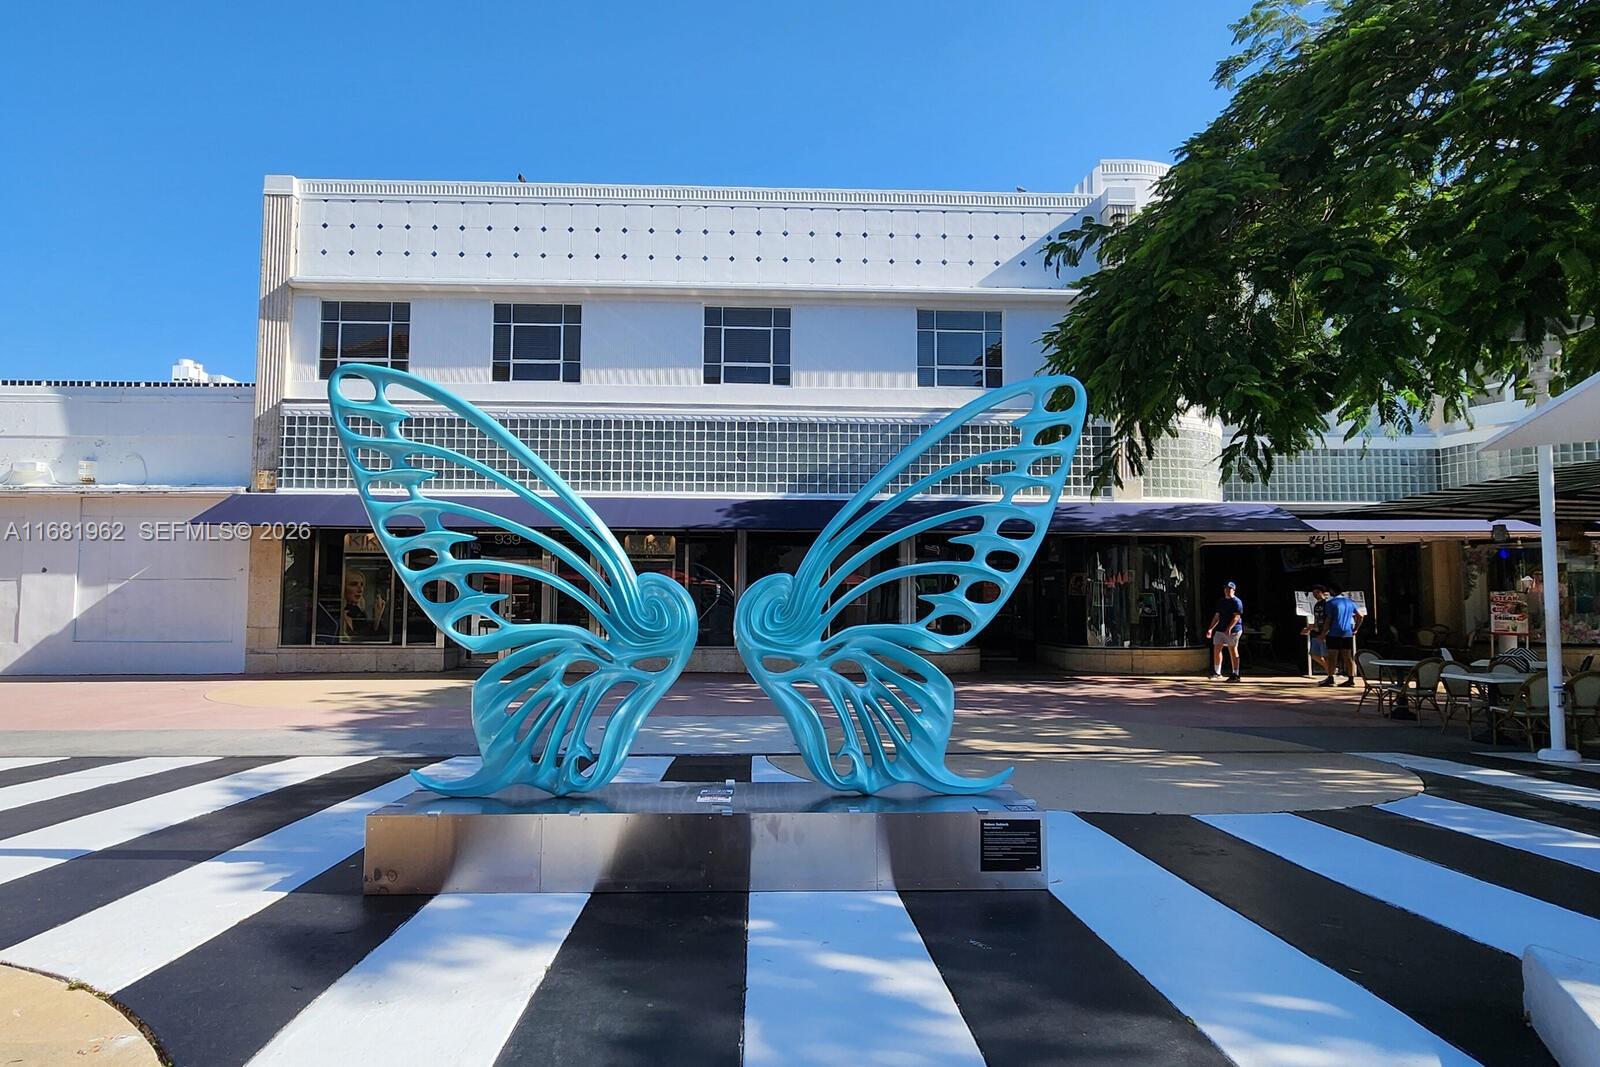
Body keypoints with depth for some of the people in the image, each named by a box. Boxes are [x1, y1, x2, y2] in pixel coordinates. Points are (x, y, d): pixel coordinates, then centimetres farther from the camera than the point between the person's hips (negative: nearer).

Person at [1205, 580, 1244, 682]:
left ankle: (1235, 674, 3)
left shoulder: (1237, 602, -6)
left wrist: (1229, 628, -25)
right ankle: (1217, 672, 16)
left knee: (1233, 651, -3)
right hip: (1220, 629, 7)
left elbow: (1237, 617, -15)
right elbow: (1217, 616, 21)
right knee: (1216, 649, 5)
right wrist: (1210, 629, 14)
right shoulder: (1221, 601, 17)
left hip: (1233, 630, -7)